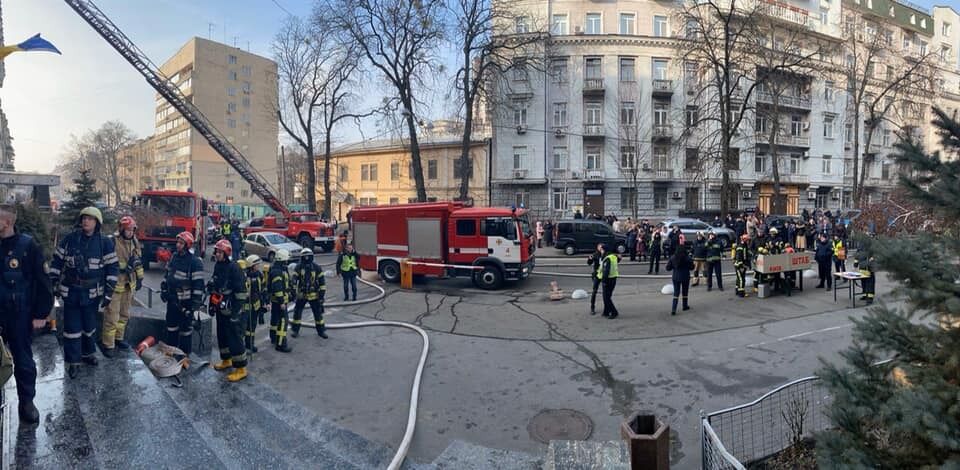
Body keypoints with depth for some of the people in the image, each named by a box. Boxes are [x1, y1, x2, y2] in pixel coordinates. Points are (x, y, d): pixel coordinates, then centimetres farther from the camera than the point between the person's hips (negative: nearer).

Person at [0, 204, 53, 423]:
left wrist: (41, 313, -9)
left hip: (20, 315, -3)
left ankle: (26, 402, 21)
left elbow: (42, 281, -7)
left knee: (23, 360, 8)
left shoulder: (28, 245, -8)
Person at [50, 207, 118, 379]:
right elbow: (57, 262, 8)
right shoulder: (70, 239, -1)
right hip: (70, 292, 1)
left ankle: (88, 353, 34)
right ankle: (73, 362, 13)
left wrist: (108, 293, -6)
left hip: (92, 294, 0)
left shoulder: (105, 242, -6)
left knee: (89, 326, 14)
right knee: (72, 328, 3)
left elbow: (112, 269, -4)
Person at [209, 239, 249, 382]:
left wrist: (236, 311, -21)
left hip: (233, 311, -9)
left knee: (235, 339, -6)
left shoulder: (234, 268, -19)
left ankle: (241, 369, 2)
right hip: (221, 310, 9)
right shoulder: (217, 266, 8)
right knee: (222, 336, 19)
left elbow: (241, 292, -21)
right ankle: (226, 360, 38)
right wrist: (212, 305, 20)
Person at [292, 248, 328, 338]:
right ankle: (295, 331, 23)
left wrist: (322, 294, -5)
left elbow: (322, 282, -2)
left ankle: (321, 331, 20)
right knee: (297, 313, 6)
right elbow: (294, 281, -8)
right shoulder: (298, 268, -5)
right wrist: (293, 292, -15)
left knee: (318, 313, 6)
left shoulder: (317, 268, -5)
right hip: (301, 295, 0)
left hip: (314, 295, 0)